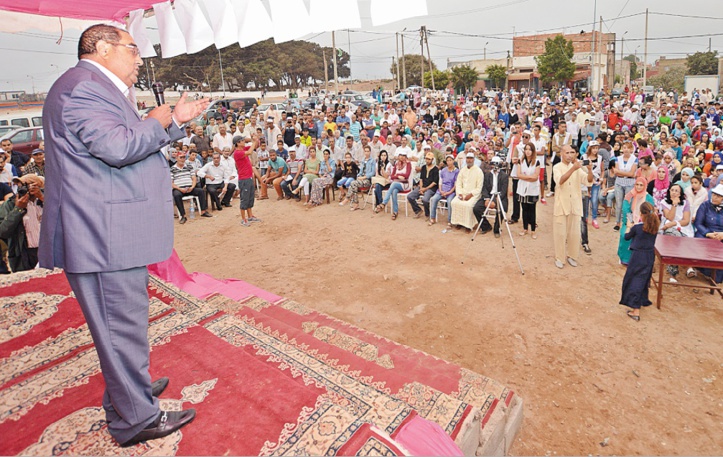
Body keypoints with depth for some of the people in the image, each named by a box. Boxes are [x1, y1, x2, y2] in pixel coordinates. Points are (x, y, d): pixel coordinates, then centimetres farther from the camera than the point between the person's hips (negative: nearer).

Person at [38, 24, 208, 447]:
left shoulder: (98, 89, 23)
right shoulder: (83, 84, -13)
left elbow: (140, 145, 27)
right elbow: (119, 147, -26)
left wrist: (178, 120, 21)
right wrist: (157, 122, -10)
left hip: (112, 234, 11)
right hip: (104, 238, -11)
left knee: (123, 323, 22)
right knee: (123, 326, -1)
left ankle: (131, 388, 40)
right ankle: (137, 420, 15)